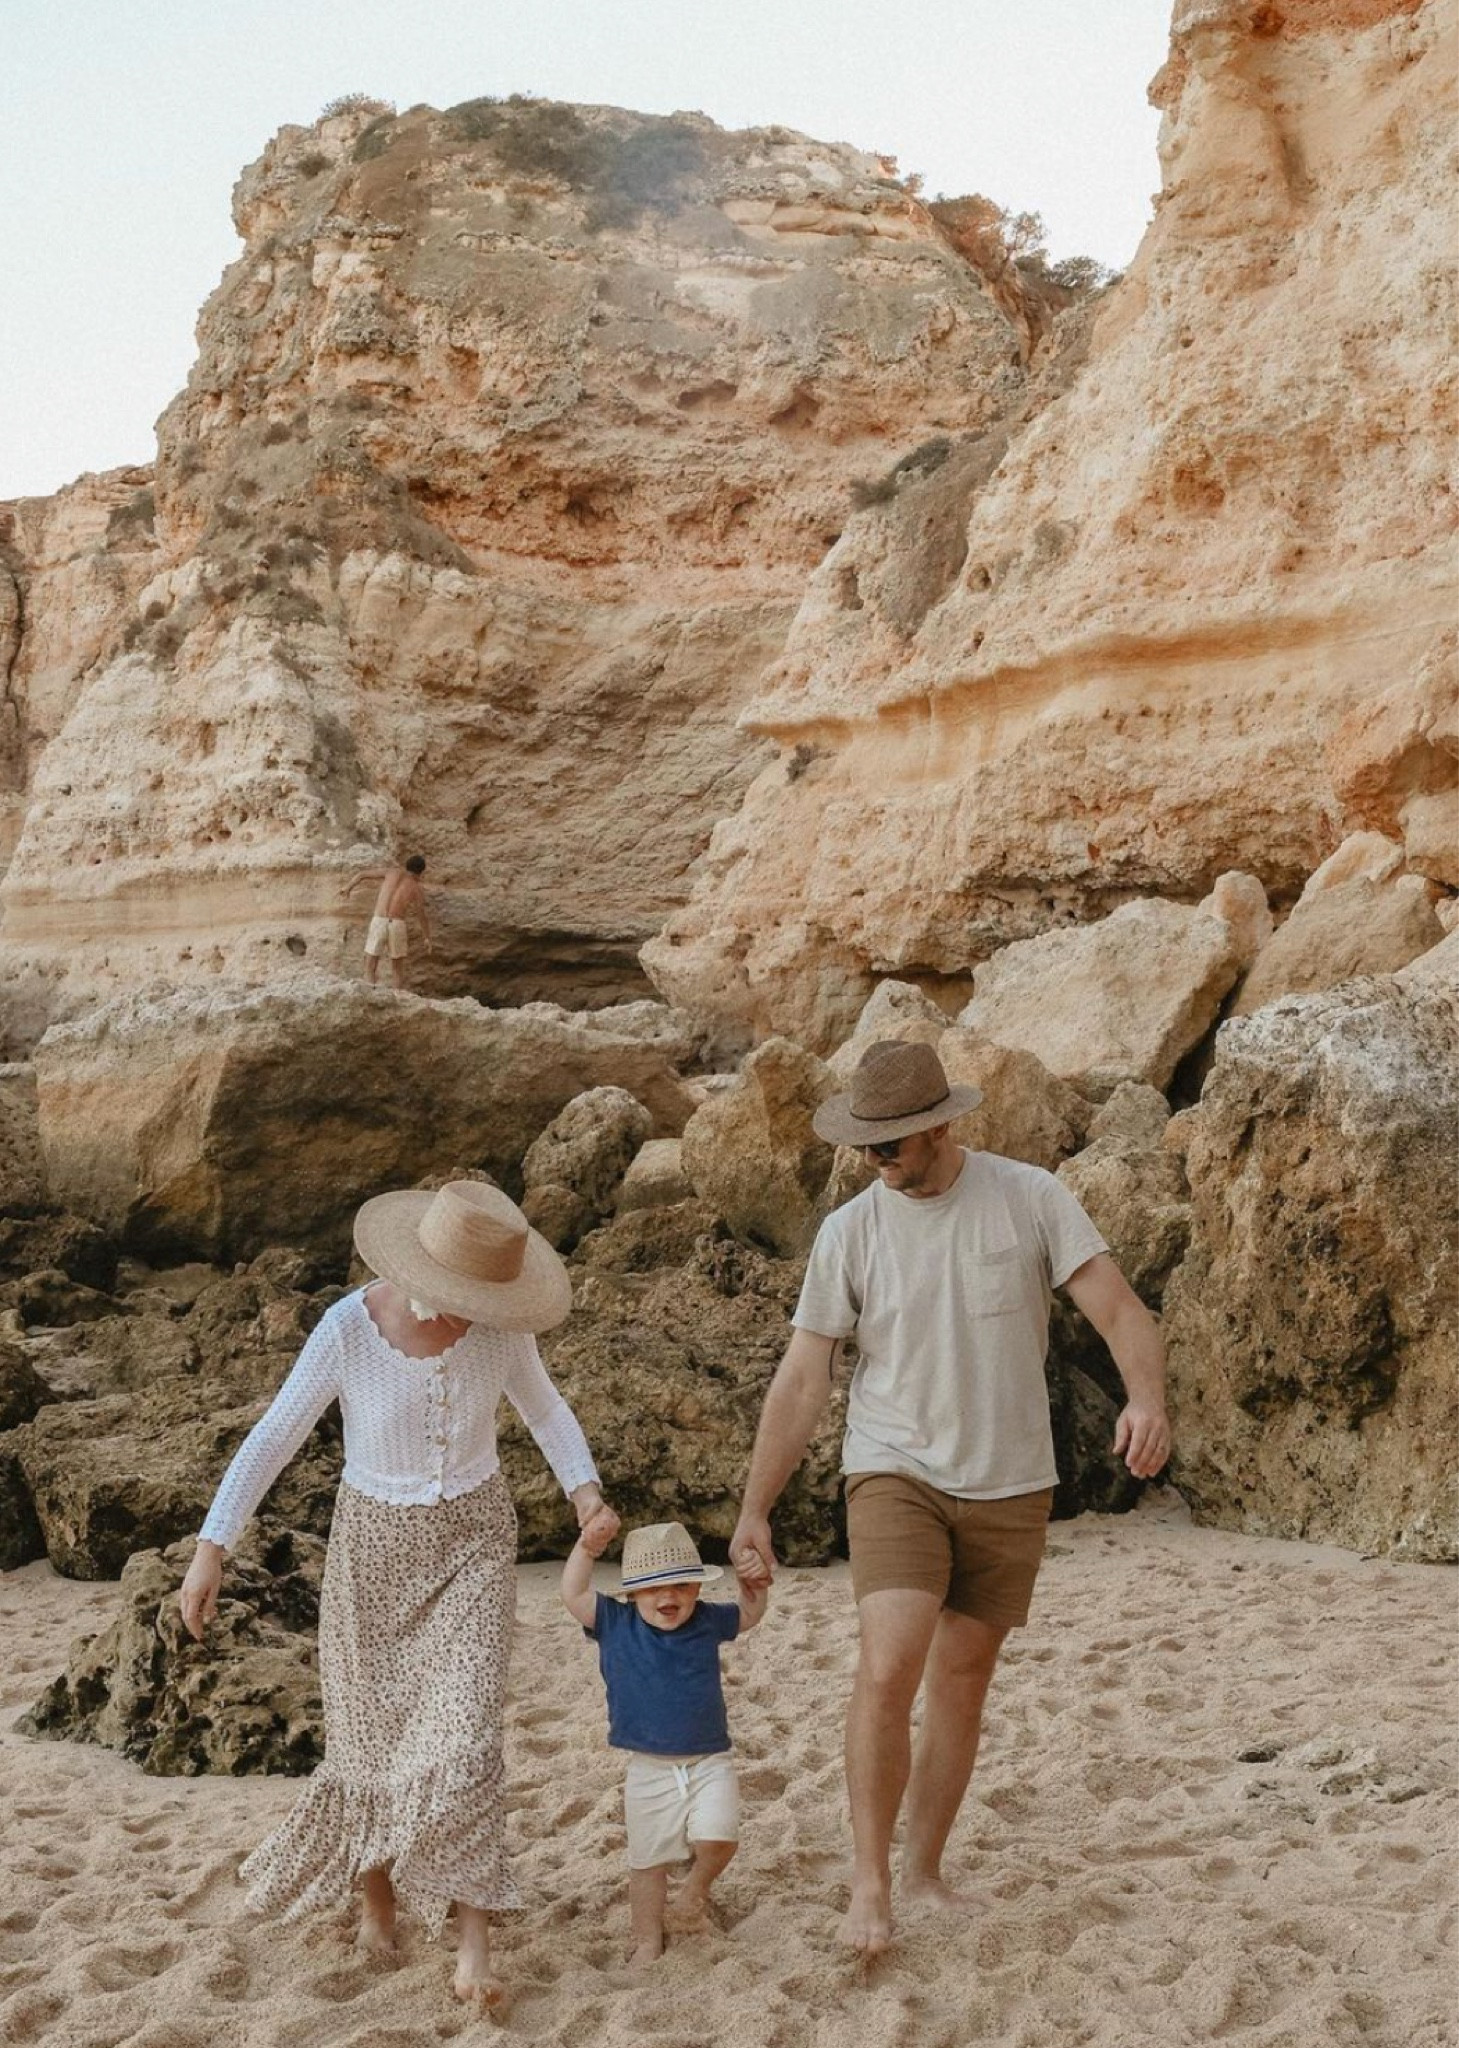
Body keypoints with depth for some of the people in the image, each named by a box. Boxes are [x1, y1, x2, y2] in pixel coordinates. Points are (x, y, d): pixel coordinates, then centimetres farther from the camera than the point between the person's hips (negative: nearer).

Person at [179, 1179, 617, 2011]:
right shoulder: (348, 1328, -22)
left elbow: (546, 1410, 2)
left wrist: (587, 1493, -14)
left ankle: (474, 1935, -4)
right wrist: (212, 1550, -18)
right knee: (376, 1734, 8)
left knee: (462, 1726, -13)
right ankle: (376, 1889, 36)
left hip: (474, 1537, 1)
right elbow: (273, 1438, -15)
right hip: (376, 1545, -1)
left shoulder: (498, 1326, -15)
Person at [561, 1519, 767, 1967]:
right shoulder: (615, 1624, -6)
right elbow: (573, 1595, -14)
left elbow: (749, 1613, 15)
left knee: (718, 1838, -19)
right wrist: (588, 1547, -24)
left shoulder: (707, 1620, 0)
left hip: (709, 1763, 0)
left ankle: (697, 1887, 14)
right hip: (648, 1770, 0)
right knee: (648, 1862, 10)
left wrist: (754, 1583, -3)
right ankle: (647, 1942, 30)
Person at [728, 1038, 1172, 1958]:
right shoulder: (849, 1232, -4)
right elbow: (801, 1379, -2)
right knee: (887, 1671, -18)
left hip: (1011, 1485, 1)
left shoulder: (1030, 1198, -7)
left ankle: (925, 1870, 27)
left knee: (962, 1686, 10)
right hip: (897, 1475, -1)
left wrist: (1148, 1397, -32)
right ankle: (869, 1880, -2)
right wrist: (754, 1512, -3)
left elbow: (1119, 1308, -11)